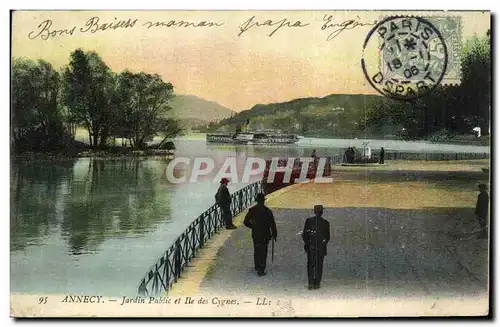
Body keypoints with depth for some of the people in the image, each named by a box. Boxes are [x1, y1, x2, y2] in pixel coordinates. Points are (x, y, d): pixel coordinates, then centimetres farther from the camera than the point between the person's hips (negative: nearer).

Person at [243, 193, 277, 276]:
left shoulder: (252, 210, -5)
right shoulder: (267, 211, -12)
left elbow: (246, 222, -2)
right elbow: (272, 224, -9)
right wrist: (274, 234, 2)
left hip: (255, 234, 3)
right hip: (265, 235, -3)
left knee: (256, 251, 21)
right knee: (263, 252, 3)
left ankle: (257, 267, 34)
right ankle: (261, 270, 0)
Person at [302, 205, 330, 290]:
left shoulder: (309, 221, -5)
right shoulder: (325, 223, -4)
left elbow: (304, 235, -2)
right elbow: (328, 237, 2)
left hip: (311, 247, 0)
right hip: (321, 248, 0)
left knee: (310, 265, 8)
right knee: (319, 266, 8)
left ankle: (311, 283, -1)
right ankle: (317, 284, 8)